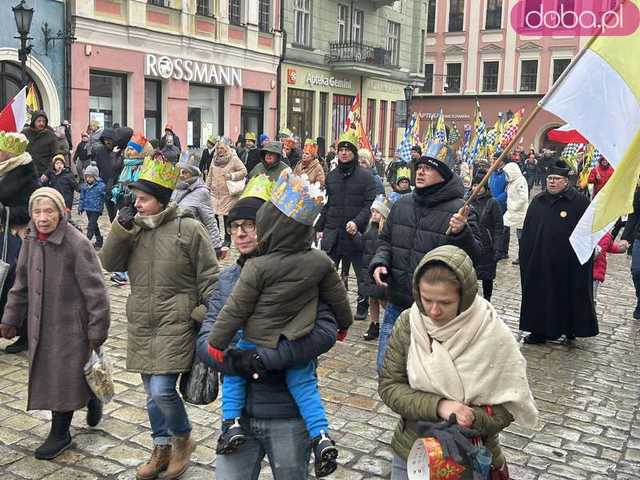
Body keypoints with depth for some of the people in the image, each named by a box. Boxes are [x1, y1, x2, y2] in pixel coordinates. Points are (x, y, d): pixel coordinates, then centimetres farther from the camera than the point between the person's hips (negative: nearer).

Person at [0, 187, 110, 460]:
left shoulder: (77, 244, -19)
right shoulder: (31, 241, 1)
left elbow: (95, 290, -17)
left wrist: (97, 331, -16)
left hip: (70, 324, -6)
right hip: (40, 324, 7)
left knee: (65, 376, 2)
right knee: (48, 375, 15)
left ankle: (60, 434, 21)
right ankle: (92, 399, 40)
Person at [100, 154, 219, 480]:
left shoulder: (188, 228, -10)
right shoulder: (133, 227, 6)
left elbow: (208, 276, -6)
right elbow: (110, 263, 1)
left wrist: (211, 314, -8)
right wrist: (120, 229, -11)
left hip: (176, 324, -6)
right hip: (141, 325, 6)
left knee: (162, 390, -12)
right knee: (152, 393, 15)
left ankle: (184, 441, 16)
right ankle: (162, 449, 32)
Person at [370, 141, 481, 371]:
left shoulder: (459, 210, -11)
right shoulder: (402, 204, 7)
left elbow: (473, 254, -14)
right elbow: (386, 240, 17)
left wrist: (461, 232, -32)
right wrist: (379, 262, -2)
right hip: (397, 303, 5)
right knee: (385, 367, 15)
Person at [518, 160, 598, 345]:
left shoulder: (579, 202, -5)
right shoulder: (538, 201, 10)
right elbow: (527, 232, 13)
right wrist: (525, 257, 10)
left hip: (568, 265, -4)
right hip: (539, 264, 5)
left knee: (568, 296, 5)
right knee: (540, 296, 8)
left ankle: (571, 331, 20)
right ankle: (540, 331, 19)